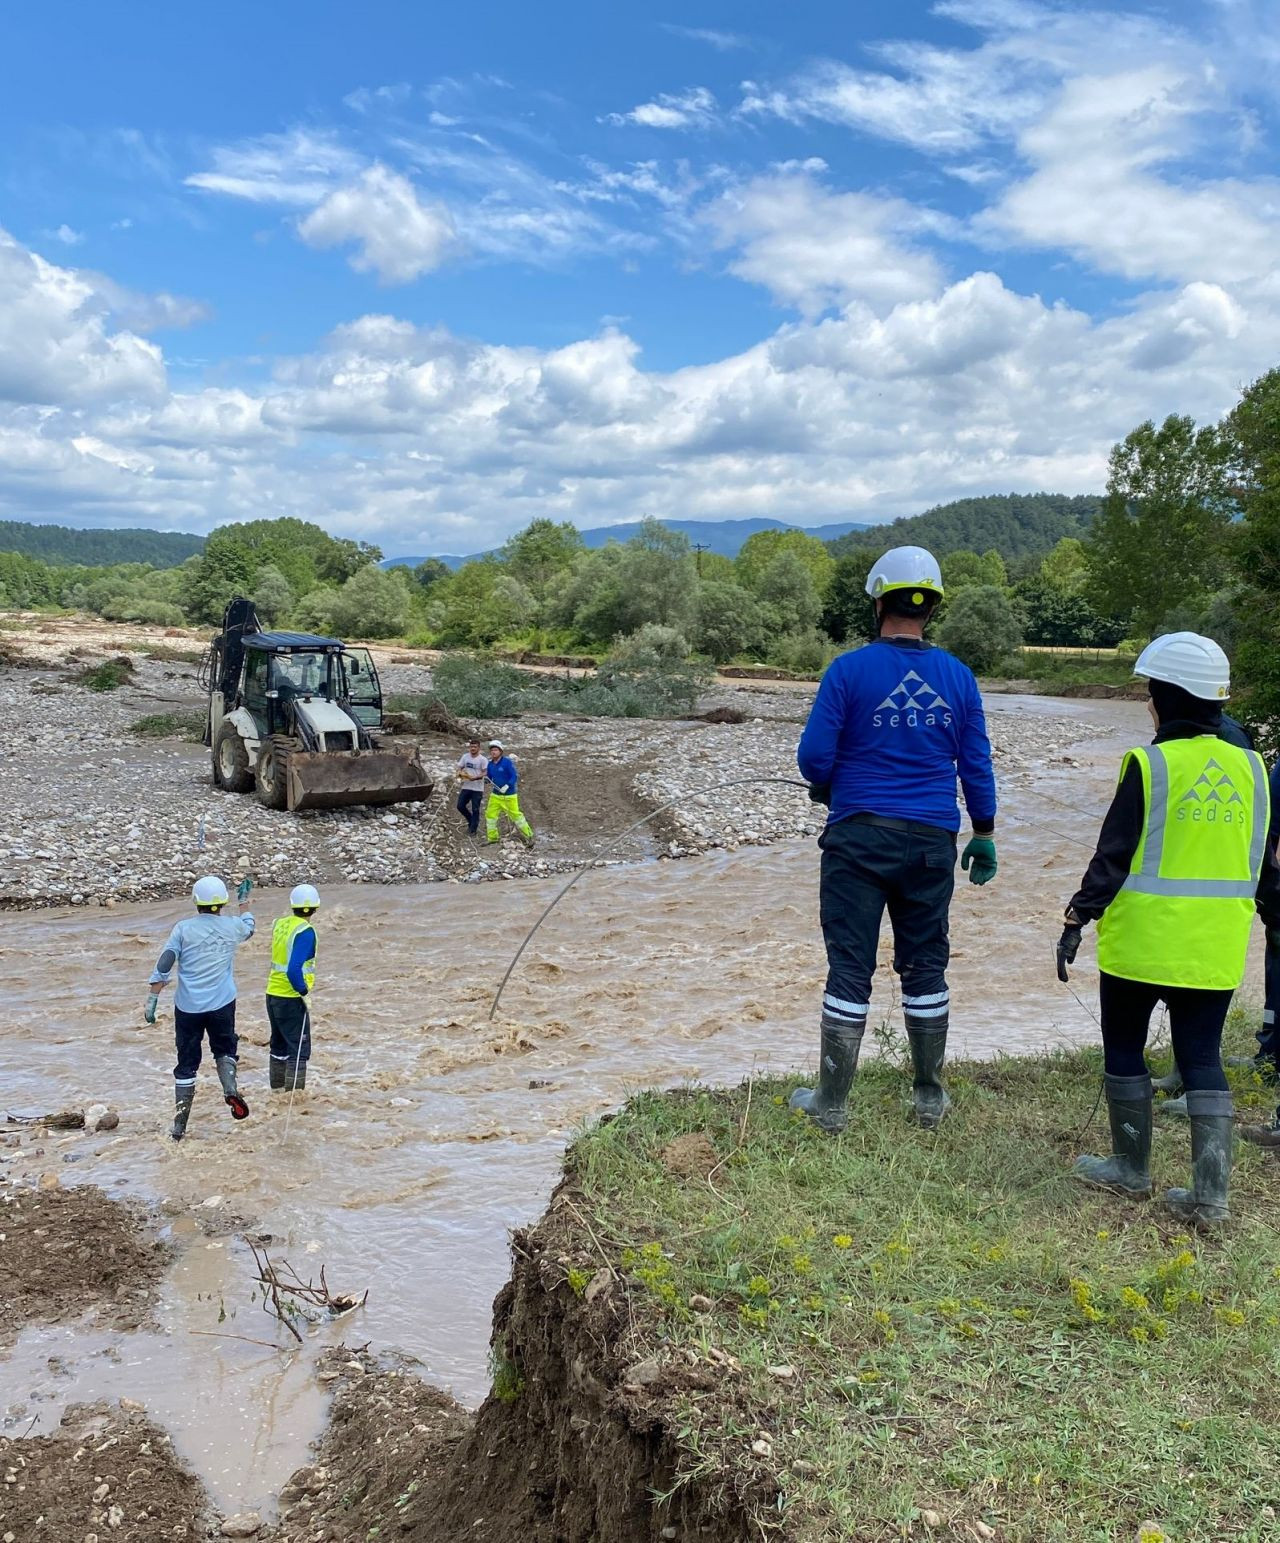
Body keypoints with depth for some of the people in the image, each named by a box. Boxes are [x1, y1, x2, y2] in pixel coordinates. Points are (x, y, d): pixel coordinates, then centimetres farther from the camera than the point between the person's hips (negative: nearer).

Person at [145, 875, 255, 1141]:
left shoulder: (184, 929, -4)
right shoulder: (232, 926, 1)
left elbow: (163, 966, -7)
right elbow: (248, 928, 27)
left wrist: (152, 1000, -2)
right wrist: (243, 902, 42)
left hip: (188, 1007, 0)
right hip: (222, 1005, 1)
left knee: (187, 1064, 8)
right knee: (225, 1049, 21)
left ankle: (179, 1127, 11)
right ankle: (230, 1089, -9)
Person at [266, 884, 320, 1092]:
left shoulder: (280, 924, 4)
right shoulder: (305, 932, -18)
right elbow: (294, 969, -25)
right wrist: (304, 992, -17)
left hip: (273, 993, 8)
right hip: (291, 998, -8)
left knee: (279, 1044, 21)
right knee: (299, 1049, 1)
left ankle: (277, 1087, 31)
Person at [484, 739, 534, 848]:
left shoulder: (507, 762, -14)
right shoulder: (490, 764, 5)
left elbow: (514, 776, -17)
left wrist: (507, 786, -29)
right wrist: (490, 783, -6)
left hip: (509, 795, -6)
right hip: (495, 795, 6)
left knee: (516, 815, -4)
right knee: (490, 815, 4)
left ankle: (529, 836, 8)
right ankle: (492, 838, 17)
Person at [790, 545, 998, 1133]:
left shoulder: (849, 670, -9)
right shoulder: (958, 677, 2)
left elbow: (814, 757, -9)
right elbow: (977, 766, 7)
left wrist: (824, 788, 13)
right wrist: (984, 836, 18)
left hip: (859, 838, -3)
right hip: (932, 842, 3)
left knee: (850, 968, 3)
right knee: (925, 967, 14)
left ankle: (831, 1103, 11)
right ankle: (929, 1096, 25)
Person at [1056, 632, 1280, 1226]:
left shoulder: (1149, 765, -11)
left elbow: (1113, 855, -12)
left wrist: (1077, 920, -7)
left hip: (1143, 940, -5)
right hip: (1216, 949, 5)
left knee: (1124, 1050, 12)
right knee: (1203, 1059, 11)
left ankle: (1131, 1168, 24)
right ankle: (1209, 1193, 9)